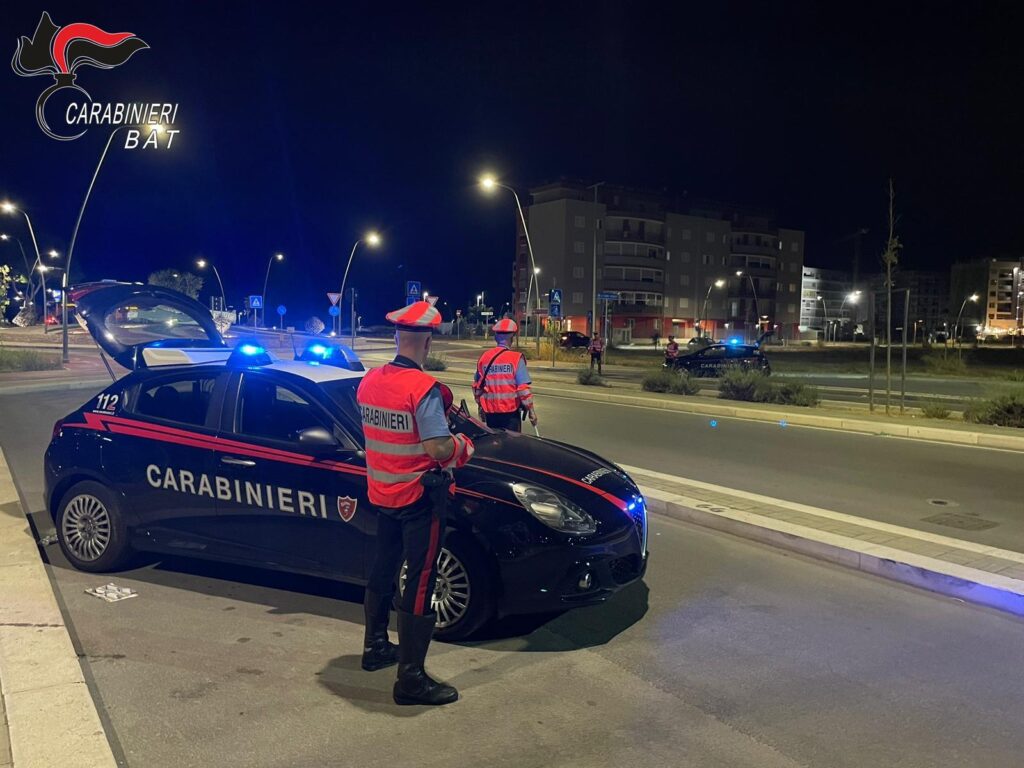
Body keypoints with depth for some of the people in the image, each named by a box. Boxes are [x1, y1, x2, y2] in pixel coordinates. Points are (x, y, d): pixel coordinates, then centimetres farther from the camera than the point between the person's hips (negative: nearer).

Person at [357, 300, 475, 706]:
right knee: (420, 584, 0)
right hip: (419, 497, -8)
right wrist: (464, 445, -6)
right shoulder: (424, 389, -22)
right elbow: (439, 449, -27)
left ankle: (376, 647, 39)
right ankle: (411, 678, 6)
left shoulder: (368, 382, 2)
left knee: (384, 568, 22)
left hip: (381, 493, 8)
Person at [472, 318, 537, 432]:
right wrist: (531, 410, -4)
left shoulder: (483, 358, 3)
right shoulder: (516, 358, -10)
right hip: (510, 412, -4)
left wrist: (481, 407, 23)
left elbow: (477, 387, 10)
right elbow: (523, 388, -14)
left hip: (490, 413, 4)